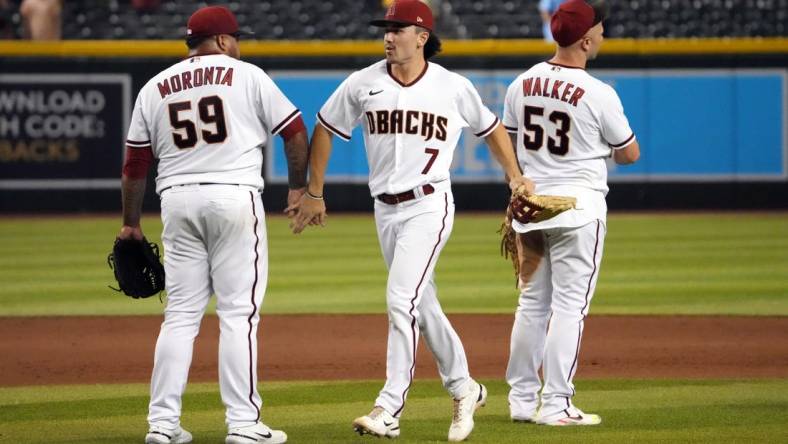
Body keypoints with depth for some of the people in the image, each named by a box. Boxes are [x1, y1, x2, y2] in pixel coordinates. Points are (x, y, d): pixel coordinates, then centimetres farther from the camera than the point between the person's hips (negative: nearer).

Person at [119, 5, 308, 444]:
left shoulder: (155, 88, 12)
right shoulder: (247, 76, 3)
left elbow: (136, 163, 12)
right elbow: (295, 130, 5)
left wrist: (131, 223, 19)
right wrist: (298, 186, 18)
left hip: (178, 199, 4)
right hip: (235, 195, -4)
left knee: (181, 314, 8)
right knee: (239, 313, -2)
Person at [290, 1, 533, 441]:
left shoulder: (454, 87, -5)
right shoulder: (363, 84, 0)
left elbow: (490, 128, 12)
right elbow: (325, 129, 12)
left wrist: (516, 177, 5)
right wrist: (314, 193, 12)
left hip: (429, 206, -5)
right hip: (386, 208, 5)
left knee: (402, 301, -16)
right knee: (422, 305, 13)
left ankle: (389, 409, -18)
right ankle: (463, 388, 29)